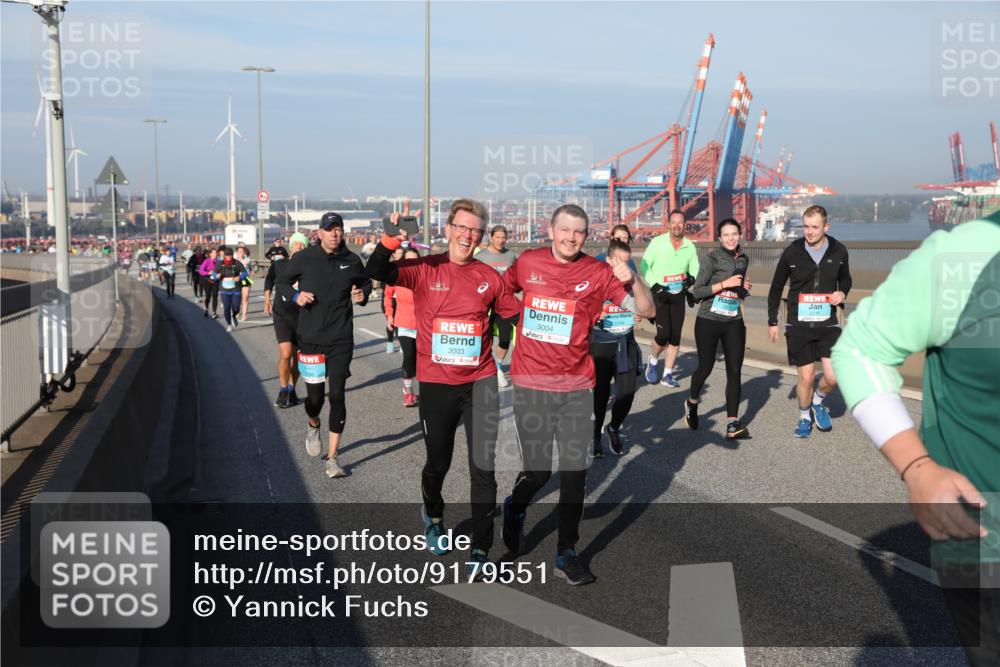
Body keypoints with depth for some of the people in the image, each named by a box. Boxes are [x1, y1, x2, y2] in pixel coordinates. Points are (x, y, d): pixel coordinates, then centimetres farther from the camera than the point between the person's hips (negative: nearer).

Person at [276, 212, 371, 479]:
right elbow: (281, 282, 10)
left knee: (338, 396, -3)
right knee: (315, 395, 4)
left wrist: (362, 296, -3)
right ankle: (313, 427, 42)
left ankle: (332, 458, 4)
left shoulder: (352, 261, 2)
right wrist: (295, 295, -10)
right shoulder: (304, 258, -3)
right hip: (311, 337, -1)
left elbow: (366, 283, 20)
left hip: (341, 339, 1)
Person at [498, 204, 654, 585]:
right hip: (531, 385, 0)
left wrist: (632, 280, -22)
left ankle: (566, 554, 17)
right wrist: (520, 322, 9)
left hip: (577, 386, 1)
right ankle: (515, 508, 37)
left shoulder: (598, 273, -2)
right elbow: (502, 295, 21)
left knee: (575, 472, 2)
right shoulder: (527, 263, 1)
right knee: (537, 470, 3)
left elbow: (646, 310, -5)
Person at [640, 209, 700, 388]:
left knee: (675, 336, 4)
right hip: (659, 294, -4)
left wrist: (692, 278, -14)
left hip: (678, 295, 4)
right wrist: (654, 285, -14)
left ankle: (667, 375, 16)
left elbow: (695, 269, 8)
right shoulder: (657, 242, -10)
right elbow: (644, 265, -6)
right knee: (663, 334, -13)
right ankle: (653, 361, 17)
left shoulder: (690, 247, -1)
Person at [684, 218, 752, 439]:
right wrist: (725, 283, -20)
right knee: (706, 367, 6)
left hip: (734, 323, 4)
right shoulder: (711, 259, -9)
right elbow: (696, 292, -13)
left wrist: (744, 288, 2)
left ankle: (733, 424, -5)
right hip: (709, 321, -4)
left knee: (735, 371, -4)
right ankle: (692, 403, 36)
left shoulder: (743, 259, 9)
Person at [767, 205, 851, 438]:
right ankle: (804, 416, 28)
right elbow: (776, 288, 5)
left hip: (827, 324, 1)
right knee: (806, 377, 2)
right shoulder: (792, 252, -7)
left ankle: (818, 401, 24)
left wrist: (842, 293, -6)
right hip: (798, 325, -1)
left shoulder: (838, 251, -2)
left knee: (833, 376, -8)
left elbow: (845, 279, 17)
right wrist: (772, 322, 7)